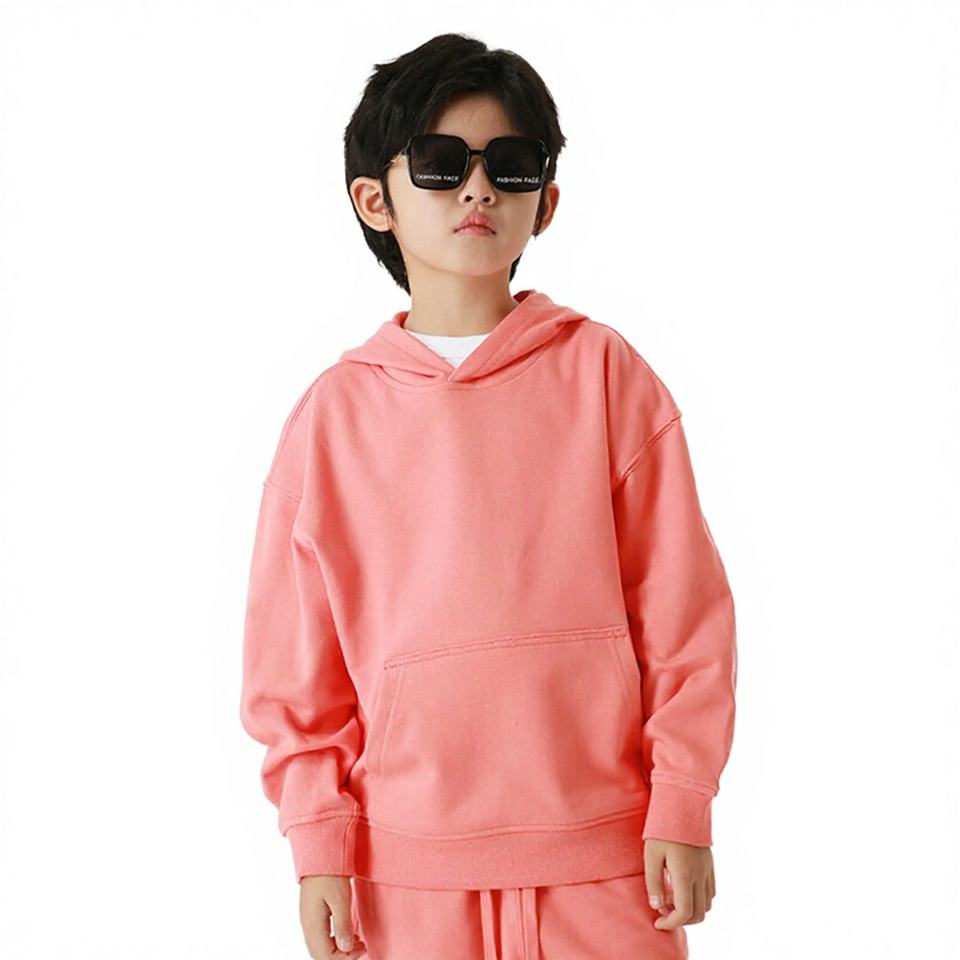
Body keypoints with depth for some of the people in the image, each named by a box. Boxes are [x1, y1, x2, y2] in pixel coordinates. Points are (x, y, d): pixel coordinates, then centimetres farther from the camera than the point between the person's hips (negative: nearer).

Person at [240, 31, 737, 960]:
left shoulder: (603, 371, -1)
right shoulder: (334, 413, 1)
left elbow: (683, 611, 0)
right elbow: (294, 660, 4)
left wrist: (683, 808, -3)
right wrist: (318, 842, 0)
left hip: (604, 852, 0)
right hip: (408, 862, 1)